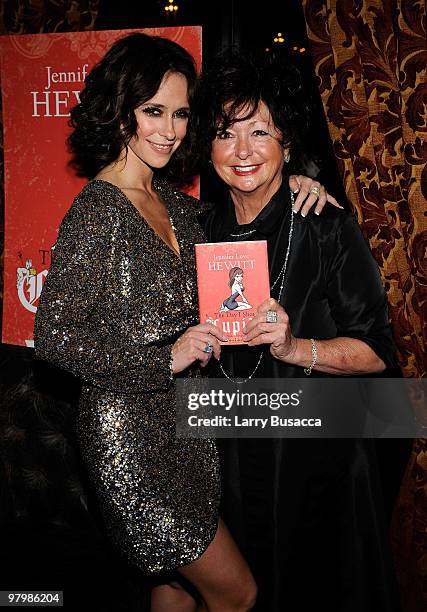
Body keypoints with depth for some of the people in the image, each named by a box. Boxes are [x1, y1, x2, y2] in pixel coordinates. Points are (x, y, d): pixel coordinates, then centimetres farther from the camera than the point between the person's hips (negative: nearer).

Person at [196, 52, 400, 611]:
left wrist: (294, 348, -28)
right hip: (232, 453, 5)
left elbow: (376, 351, -15)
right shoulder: (203, 230, 1)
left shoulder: (328, 228, -15)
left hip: (317, 452, -4)